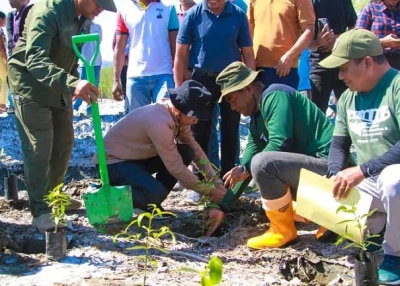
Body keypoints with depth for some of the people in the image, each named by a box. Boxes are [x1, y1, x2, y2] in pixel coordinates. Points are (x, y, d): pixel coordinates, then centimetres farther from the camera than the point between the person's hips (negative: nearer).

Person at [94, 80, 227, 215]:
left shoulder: (177, 116, -5)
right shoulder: (159, 123, -32)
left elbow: (194, 149, 5)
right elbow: (175, 167, -26)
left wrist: (216, 180, -4)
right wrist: (208, 191, -18)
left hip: (138, 157, 9)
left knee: (186, 152, -5)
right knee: (156, 193, -31)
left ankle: (150, 202, 2)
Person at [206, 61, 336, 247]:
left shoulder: (275, 96, -12)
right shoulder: (257, 119, 15)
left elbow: (280, 144, -23)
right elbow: (248, 165, 17)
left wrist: (244, 170, -12)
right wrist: (223, 208, 16)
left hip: (329, 165, -10)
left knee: (262, 162, -27)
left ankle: (284, 230, -8)